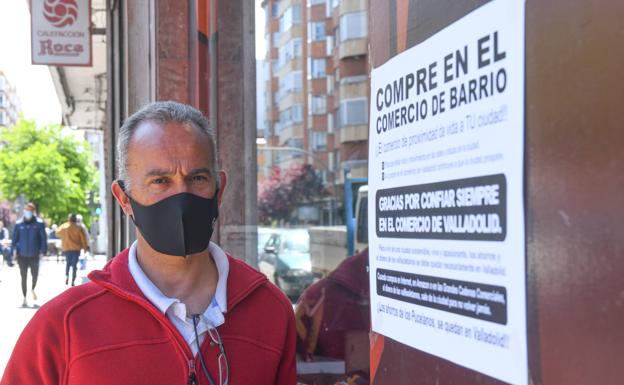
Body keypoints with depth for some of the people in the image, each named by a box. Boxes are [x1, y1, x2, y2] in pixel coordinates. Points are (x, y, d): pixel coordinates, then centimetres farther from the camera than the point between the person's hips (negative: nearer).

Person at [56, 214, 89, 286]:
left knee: (67, 263, 20)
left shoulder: (63, 227, -1)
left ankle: (66, 276, 0)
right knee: (74, 264, 2)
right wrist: (85, 247, 6)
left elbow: (58, 232, 18)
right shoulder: (78, 228, -8)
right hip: (76, 248, -2)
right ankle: (73, 281, -2)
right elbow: (83, 239, -4)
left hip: (66, 248, 2)